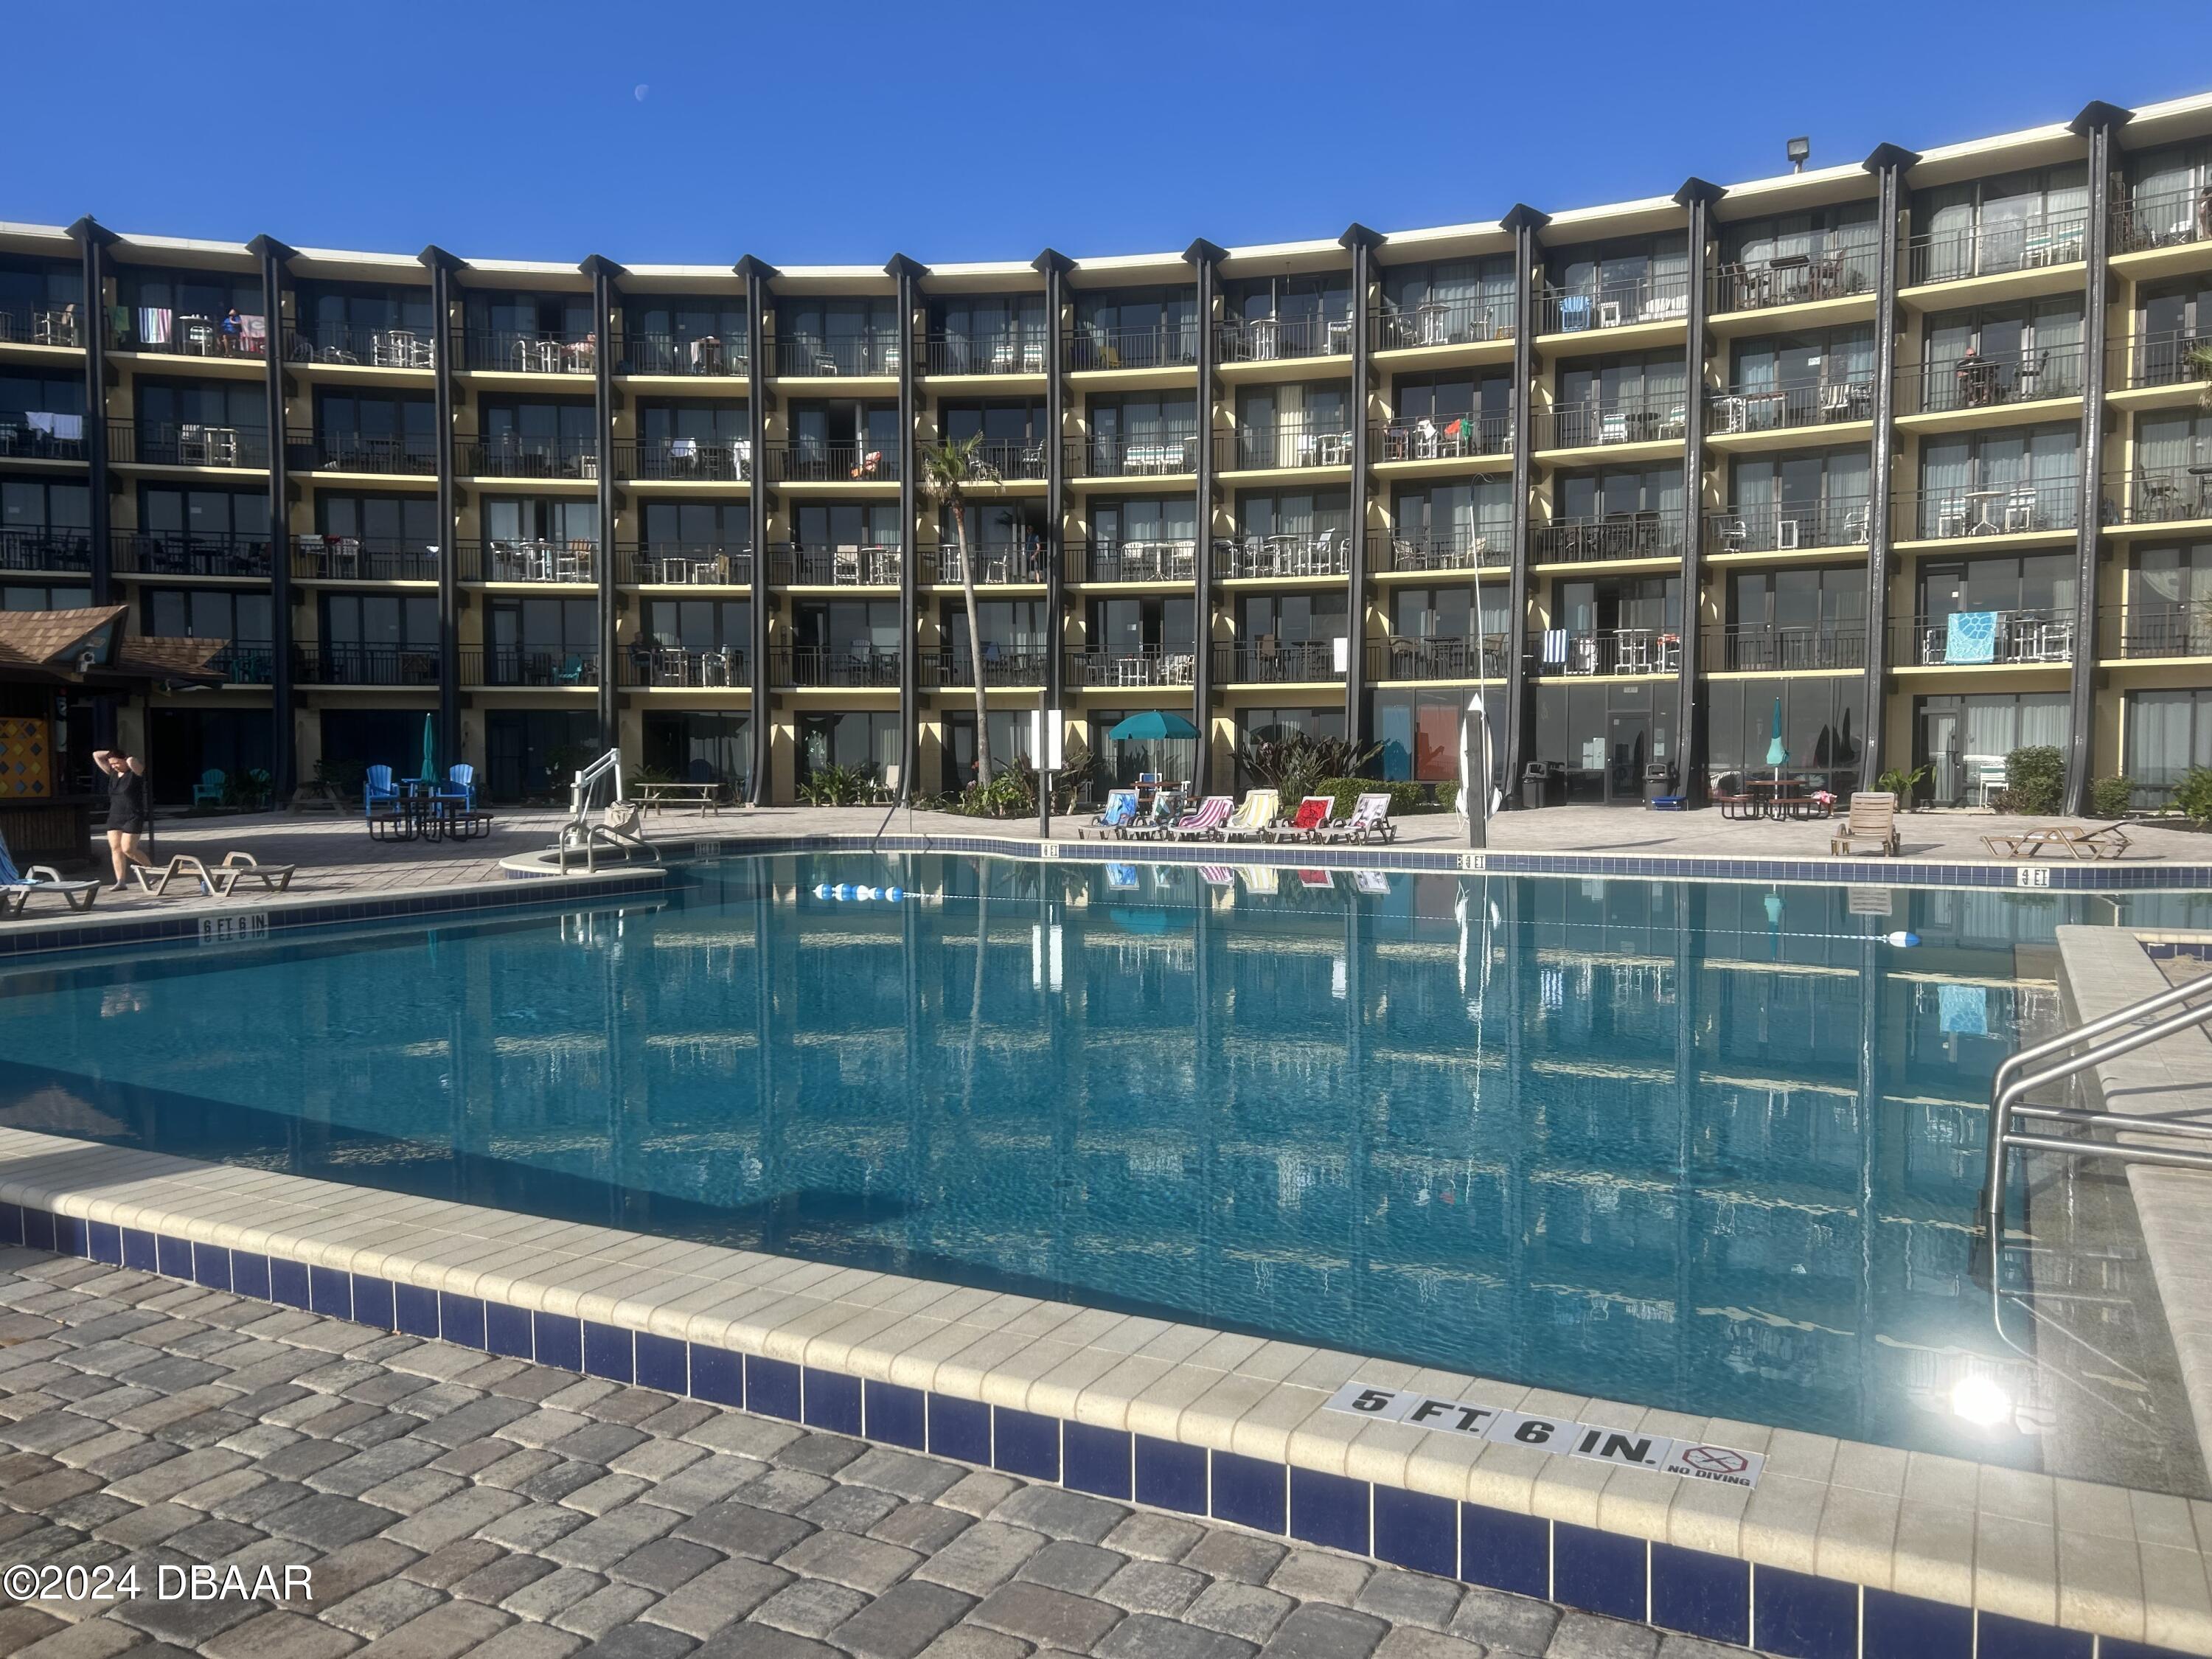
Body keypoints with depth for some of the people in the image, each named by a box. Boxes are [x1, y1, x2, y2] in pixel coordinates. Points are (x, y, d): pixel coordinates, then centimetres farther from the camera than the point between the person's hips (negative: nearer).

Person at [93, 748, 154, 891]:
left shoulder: (136, 772, -8)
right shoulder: (113, 773, 10)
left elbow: (131, 761, -29)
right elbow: (96, 755, 12)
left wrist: (128, 756, -7)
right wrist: (112, 752, 7)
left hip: (133, 818, -7)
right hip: (114, 817, 7)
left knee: (128, 849, -11)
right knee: (115, 849, -1)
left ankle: (152, 868, 11)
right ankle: (120, 882, -2)